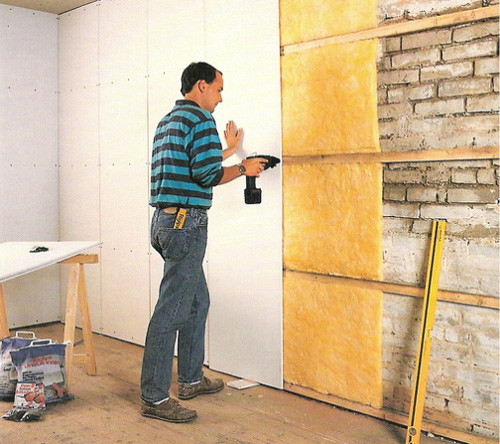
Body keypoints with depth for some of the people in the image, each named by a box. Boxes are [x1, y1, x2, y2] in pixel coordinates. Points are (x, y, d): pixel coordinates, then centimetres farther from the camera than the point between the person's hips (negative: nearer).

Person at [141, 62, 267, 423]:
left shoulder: (167, 122, 20)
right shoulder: (200, 118, -9)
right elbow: (208, 176, -17)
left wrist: (228, 150, 33)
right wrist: (243, 169, -1)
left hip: (166, 220, 10)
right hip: (186, 222, -10)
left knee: (197, 302, 19)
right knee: (171, 311, -6)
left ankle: (191, 379, 29)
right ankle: (154, 397, 1)